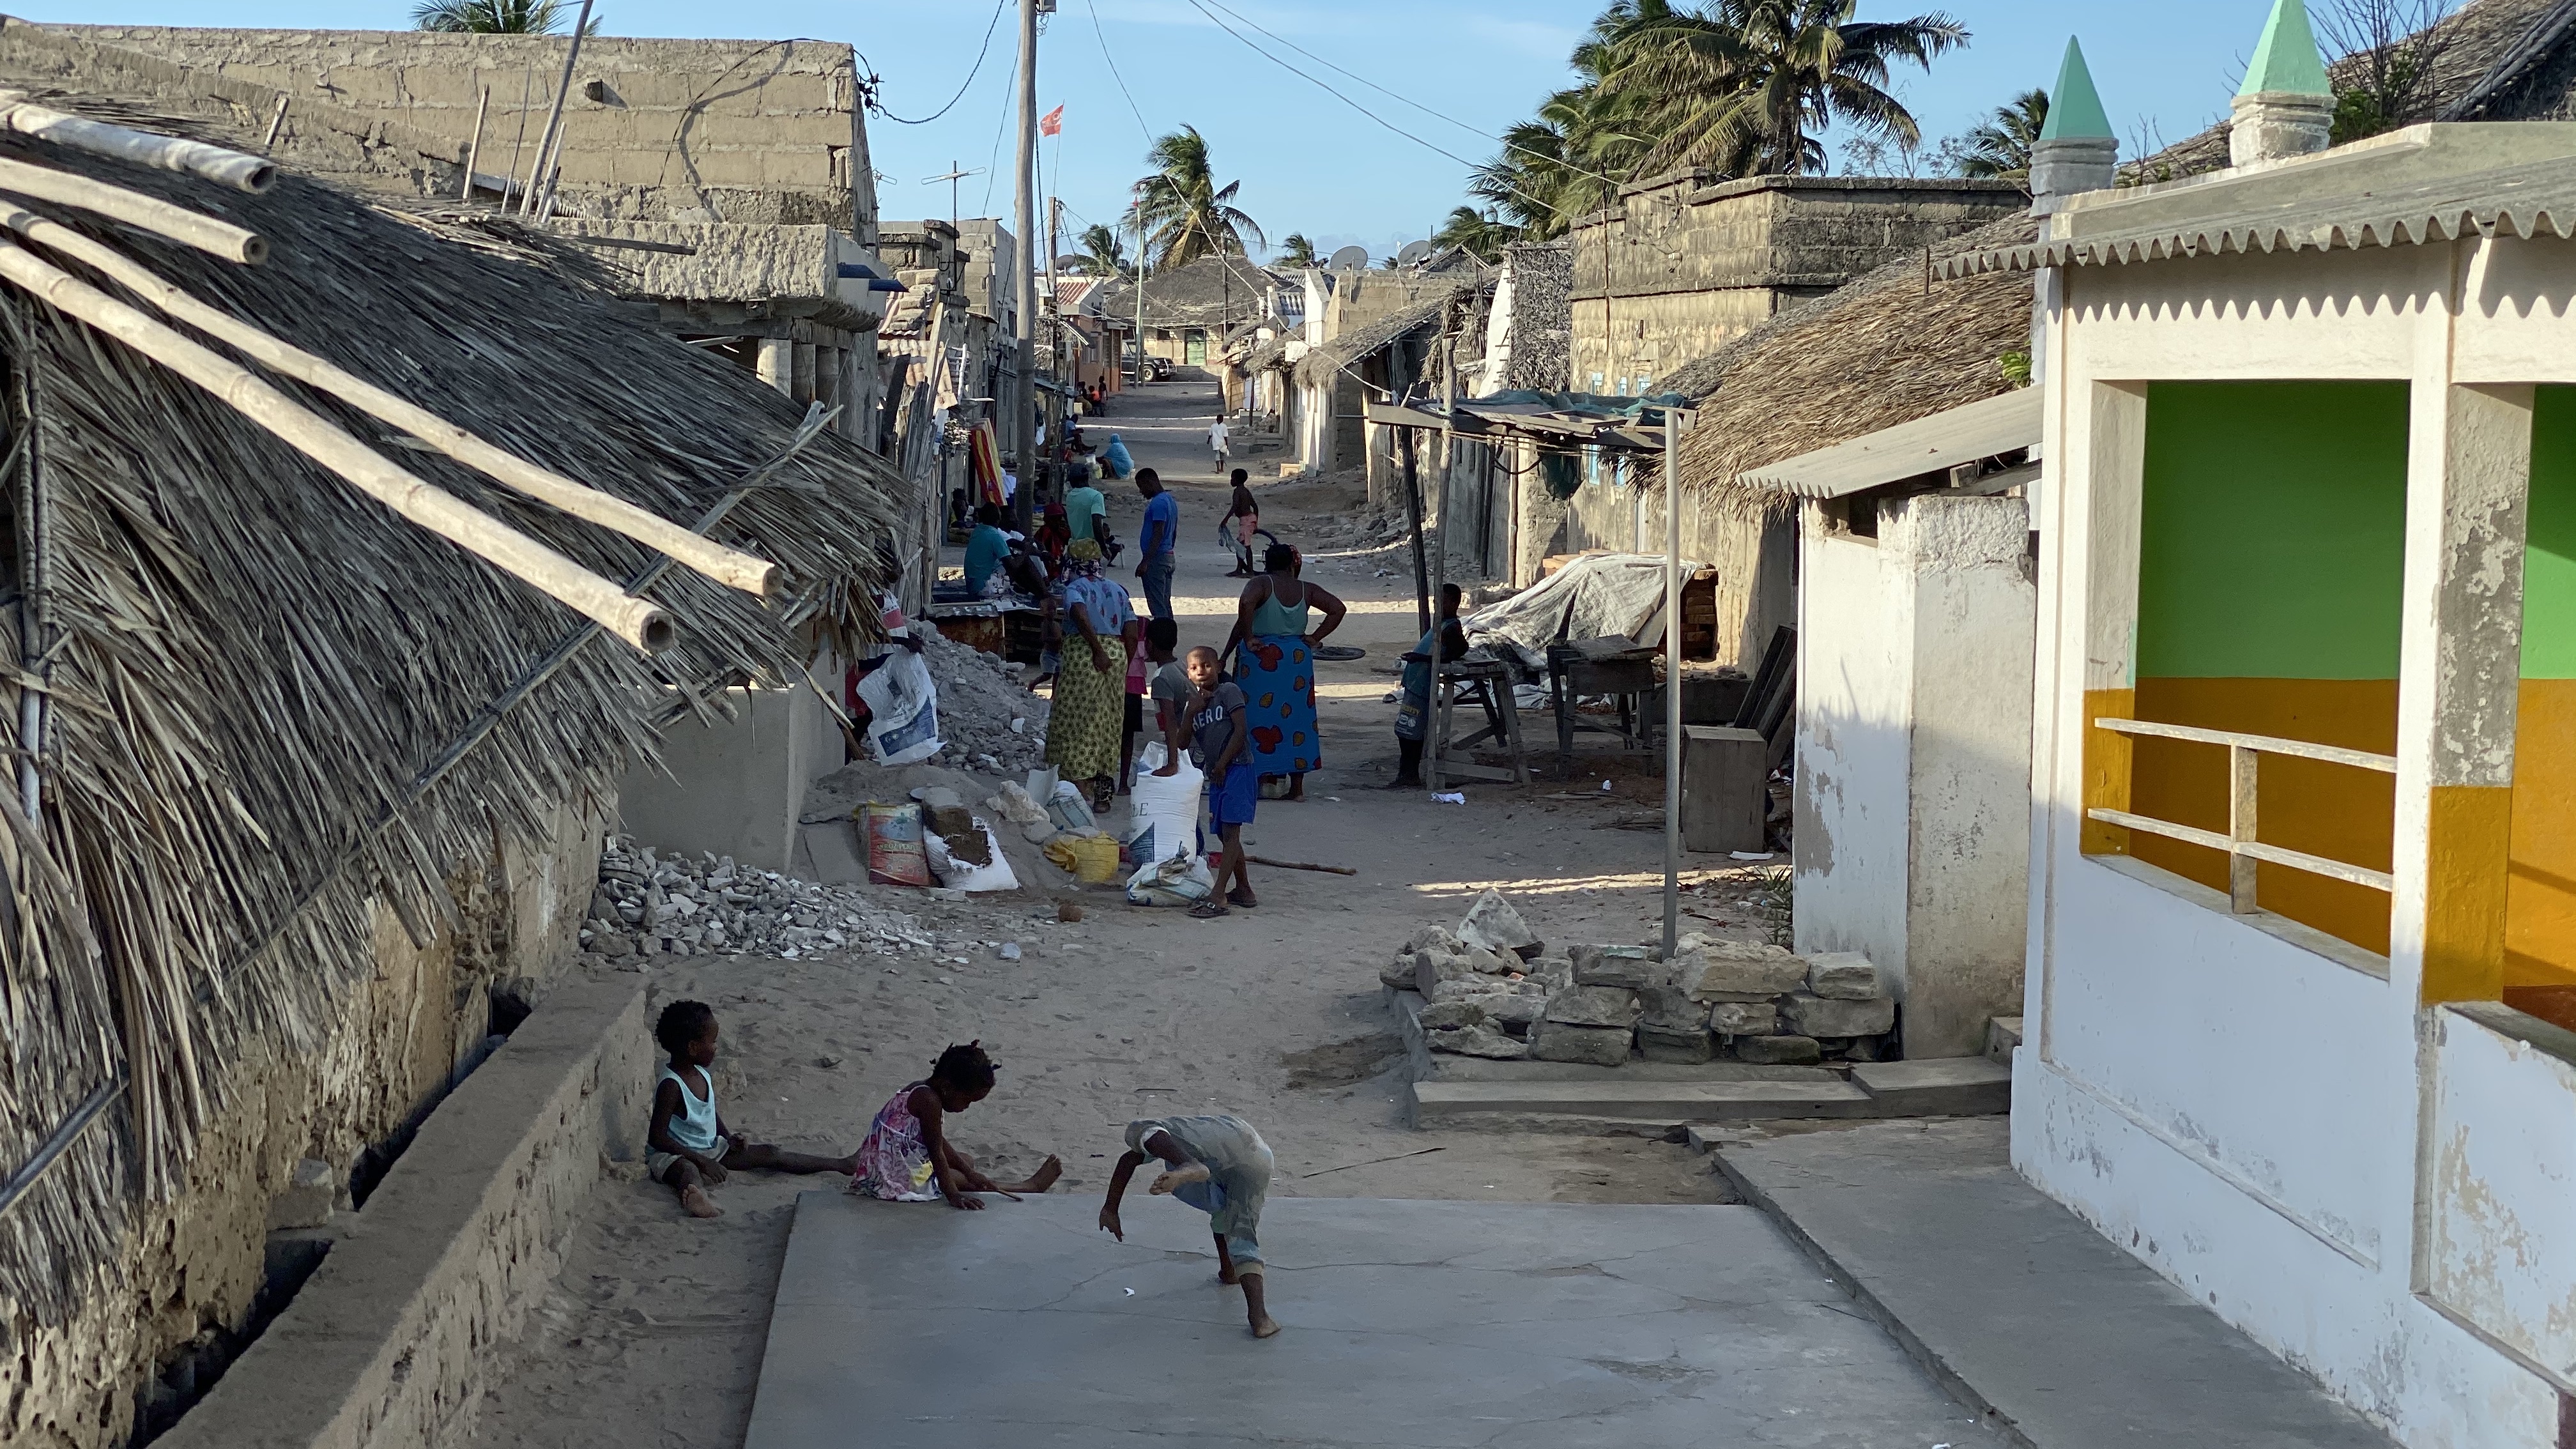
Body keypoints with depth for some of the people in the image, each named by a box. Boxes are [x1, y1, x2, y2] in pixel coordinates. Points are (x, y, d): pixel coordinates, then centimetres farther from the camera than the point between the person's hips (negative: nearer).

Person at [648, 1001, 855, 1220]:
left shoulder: (702, 1076, 3)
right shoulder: (671, 1086, -24)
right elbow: (657, 1138, -24)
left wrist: (729, 1136, 3)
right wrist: (702, 1162, -27)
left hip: (710, 1148, 9)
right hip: (674, 1155, -9)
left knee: (769, 1154, 4)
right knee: (688, 1171, -45)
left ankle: (842, 1165, 9)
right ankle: (697, 1199, -84)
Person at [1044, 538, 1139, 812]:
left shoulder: (1075, 589, -3)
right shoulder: (1117, 589, 14)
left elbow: (1080, 615, -25)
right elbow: (1131, 634, 8)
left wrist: (1098, 651, -24)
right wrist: (1123, 664, 15)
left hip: (1083, 654, -5)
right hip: (1116, 655, 5)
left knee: (1077, 721, 1)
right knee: (1109, 722, 11)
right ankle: (1105, 791, 13)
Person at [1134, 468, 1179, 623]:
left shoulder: (1158, 503, -16)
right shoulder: (1170, 500, 16)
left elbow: (1158, 535, -22)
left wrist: (1145, 562, -24)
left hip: (1156, 558, -10)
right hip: (1169, 557, 10)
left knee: (1157, 605, -10)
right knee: (1165, 604, 13)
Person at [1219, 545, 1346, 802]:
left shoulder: (1261, 584, -6)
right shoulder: (1306, 590, 5)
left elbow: (1246, 603, -26)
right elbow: (1338, 609, 4)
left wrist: (1248, 639, -18)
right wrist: (1315, 638, 5)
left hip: (1262, 658, -4)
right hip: (1297, 657, 4)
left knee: (1261, 716, 2)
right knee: (1296, 717, 10)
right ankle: (1296, 787, 12)